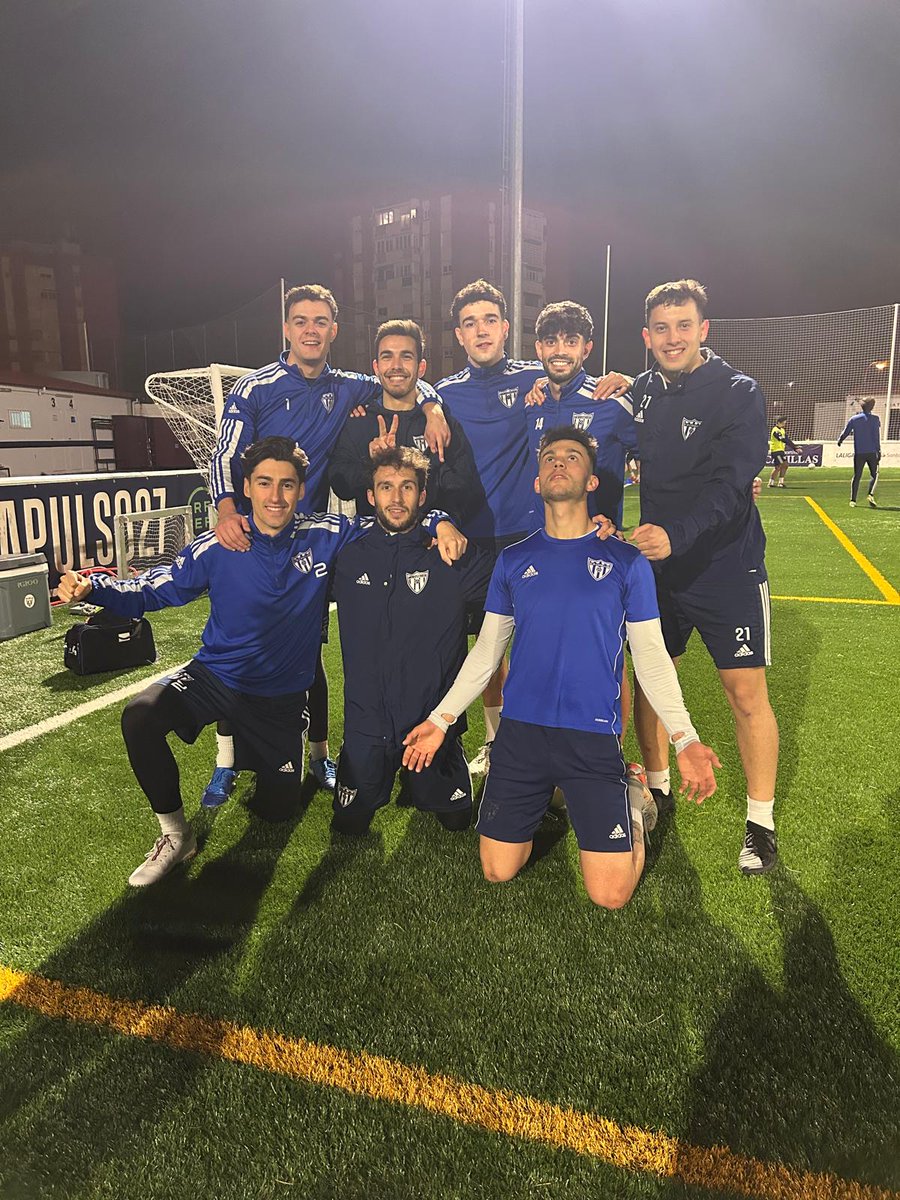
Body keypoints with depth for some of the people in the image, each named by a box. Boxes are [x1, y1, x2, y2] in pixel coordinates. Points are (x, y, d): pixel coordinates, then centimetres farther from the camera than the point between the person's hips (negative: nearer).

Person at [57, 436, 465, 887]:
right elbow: (154, 588, -8)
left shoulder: (324, 537, -11)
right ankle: (175, 836, -5)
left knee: (279, 799, 8)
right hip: (215, 677, -1)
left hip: (283, 696, 1)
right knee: (140, 717, -28)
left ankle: (255, 757, 48)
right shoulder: (217, 548, -13)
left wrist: (439, 523, -18)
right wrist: (93, 587, -25)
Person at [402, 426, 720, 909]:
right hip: (519, 733, 2)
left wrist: (684, 738, -11)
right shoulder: (513, 559, 6)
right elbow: (486, 650, 11)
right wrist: (441, 718, 6)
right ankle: (545, 798, 36)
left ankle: (631, 806, 26)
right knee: (497, 872, 10)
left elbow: (651, 657, 1)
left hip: (594, 738, -2)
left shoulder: (624, 561, 0)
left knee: (611, 895, -3)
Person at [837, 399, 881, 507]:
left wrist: (839, 440, 29)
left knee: (857, 476, 6)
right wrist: (878, 451, -6)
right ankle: (871, 494, -14)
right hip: (872, 452, -2)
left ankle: (853, 500, 2)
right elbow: (877, 436, -7)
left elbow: (846, 432, 8)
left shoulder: (854, 419, 4)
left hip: (859, 453, 2)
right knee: (874, 475, 8)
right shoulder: (875, 419, -1)